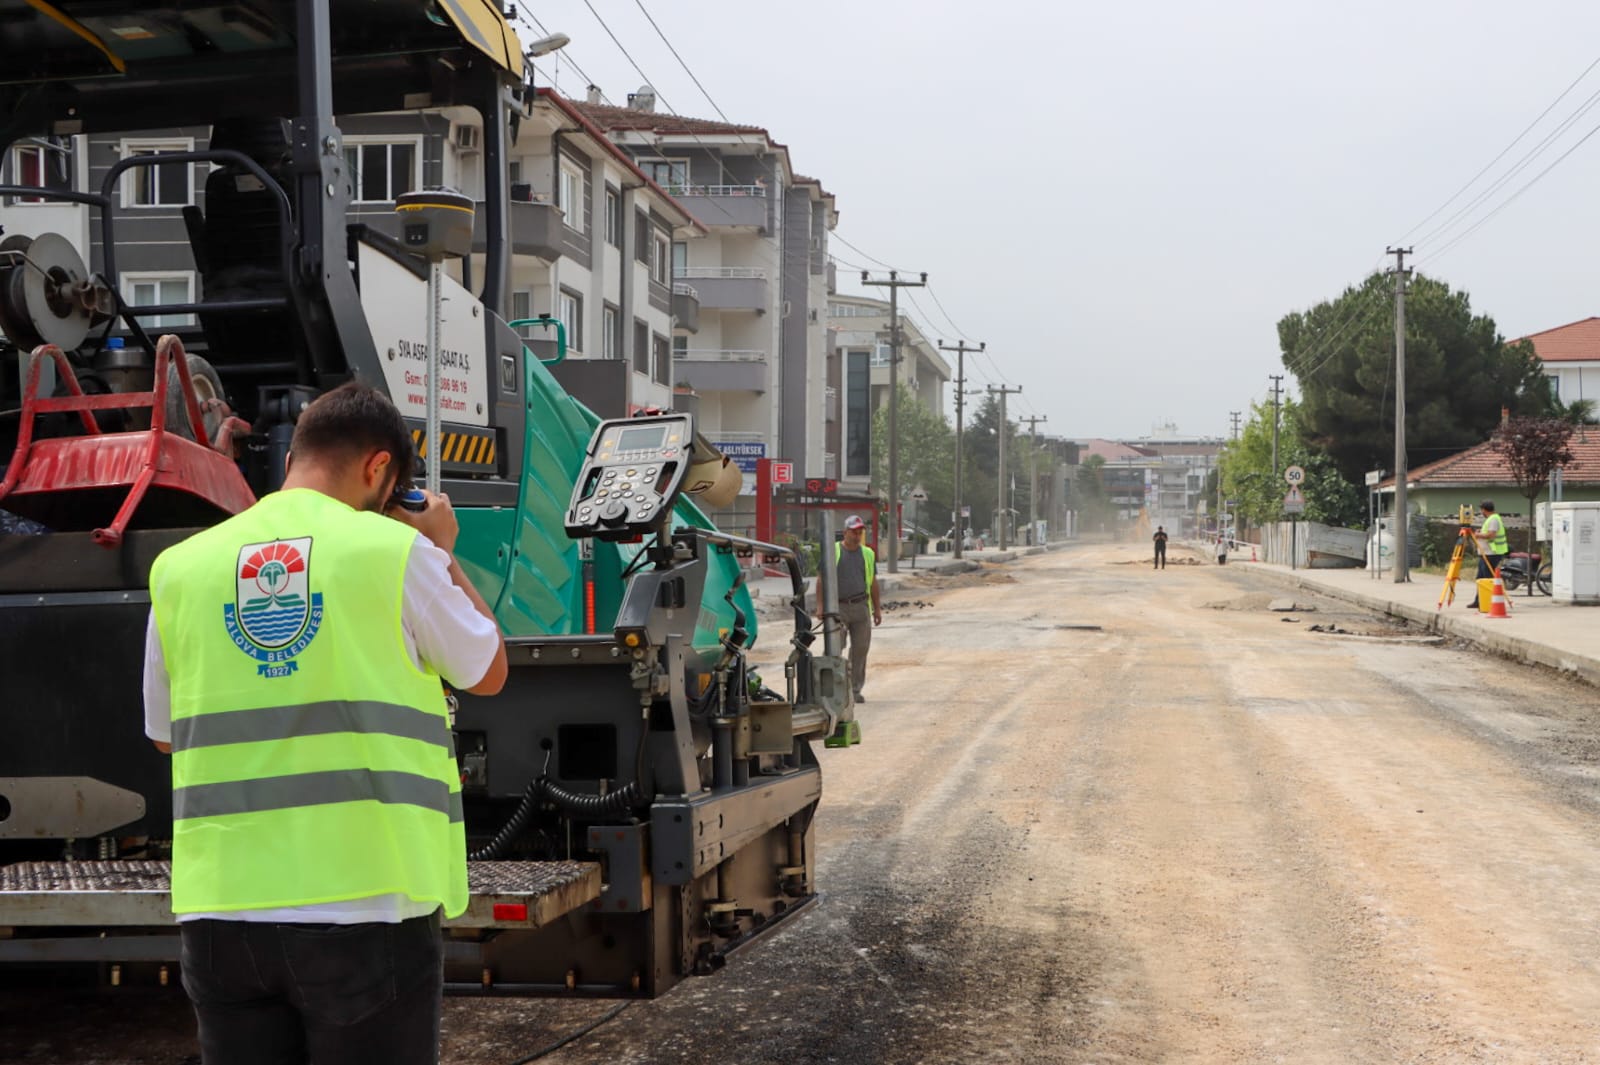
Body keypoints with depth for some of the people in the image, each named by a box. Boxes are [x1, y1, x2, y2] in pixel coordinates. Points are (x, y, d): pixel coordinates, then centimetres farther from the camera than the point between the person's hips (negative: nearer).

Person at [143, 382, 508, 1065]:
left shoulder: (180, 567, 5)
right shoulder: (394, 549, -5)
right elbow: (488, 673, 9)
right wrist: (444, 554, 20)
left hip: (221, 908, 4)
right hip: (367, 906, -3)